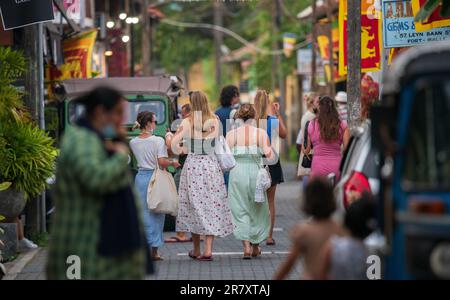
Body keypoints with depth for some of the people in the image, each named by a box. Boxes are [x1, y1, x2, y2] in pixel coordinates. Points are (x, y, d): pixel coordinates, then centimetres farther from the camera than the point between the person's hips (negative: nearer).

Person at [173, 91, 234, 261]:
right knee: (212, 206, 4)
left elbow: (173, 145, -10)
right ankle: (208, 249, -5)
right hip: (211, 164, 1)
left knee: (194, 205, 10)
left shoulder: (187, 122, -5)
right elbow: (216, 143, 7)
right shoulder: (215, 121, 0)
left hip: (192, 165, -1)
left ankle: (196, 250, 18)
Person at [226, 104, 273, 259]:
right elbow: (268, 153, -13)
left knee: (240, 210, 6)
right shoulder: (261, 133, -2)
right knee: (257, 210, 17)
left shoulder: (231, 134, -1)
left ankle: (246, 246, -8)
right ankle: (256, 246, 25)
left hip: (237, 172, 0)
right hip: (256, 172, 1)